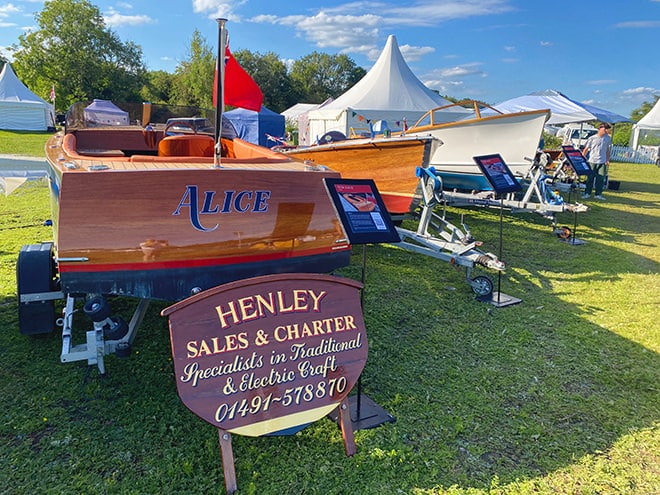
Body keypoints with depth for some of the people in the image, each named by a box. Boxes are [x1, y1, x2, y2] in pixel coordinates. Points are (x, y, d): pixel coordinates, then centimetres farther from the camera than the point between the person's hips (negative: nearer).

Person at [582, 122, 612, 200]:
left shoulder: (608, 138, 7)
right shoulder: (592, 138, -4)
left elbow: (607, 150, 15)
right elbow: (586, 149, -1)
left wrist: (607, 160, 10)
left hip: (602, 162, 3)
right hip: (592, 161, -3)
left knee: (601, 178, 1)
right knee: (590, 178, 3)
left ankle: (598, 194, 9)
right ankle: (587, 193, 13)